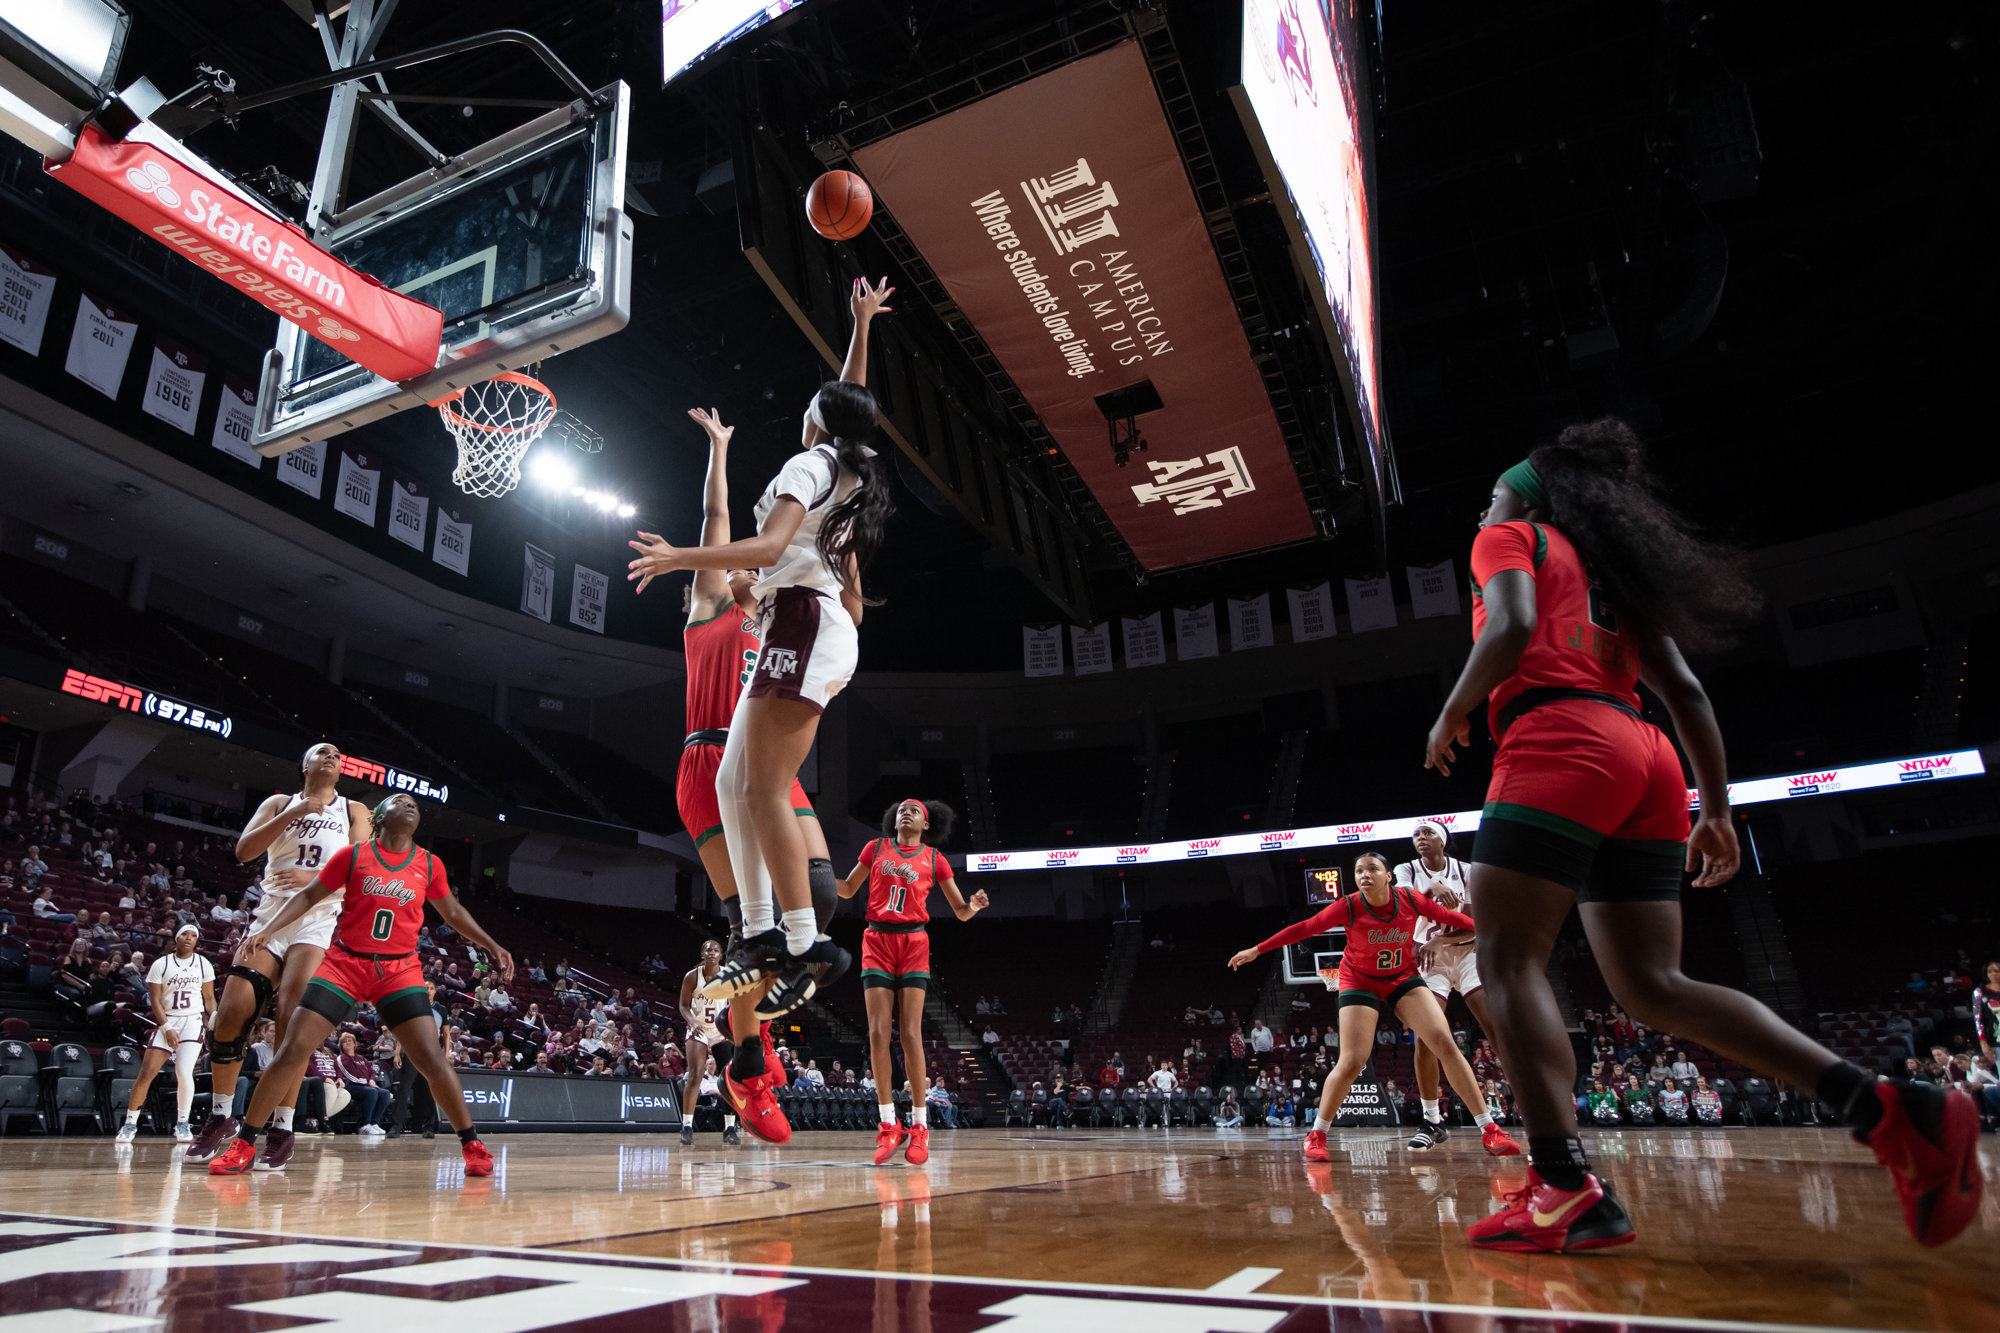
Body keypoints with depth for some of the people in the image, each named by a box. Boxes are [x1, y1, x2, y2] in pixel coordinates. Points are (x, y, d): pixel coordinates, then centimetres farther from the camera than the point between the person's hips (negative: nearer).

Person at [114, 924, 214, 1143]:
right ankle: (130, 1123, 15)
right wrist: (166, 1028, -11)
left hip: (193, 1021, 0)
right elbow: (155, 1000, -1)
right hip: (166, 1021, 1)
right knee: (146, 1073, -5)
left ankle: (182, 1123, 2)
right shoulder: (161, 965, 1)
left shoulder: (204, 965, 6)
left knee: (184, 1073, -14)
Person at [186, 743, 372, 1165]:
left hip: (318, 922, -2)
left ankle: (283, 1127, -6)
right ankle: (220, 1117, 12)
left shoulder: (353, 811, 12)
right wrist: (293, 814, -13)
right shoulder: (280, 804, 14)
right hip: (271, 916, 2)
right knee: (230, 1014, -7)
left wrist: (315, 878, -17)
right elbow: (243, 851, -2)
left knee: (292, 1021, -14)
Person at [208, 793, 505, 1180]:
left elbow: (453, 912, 17)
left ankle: (471, 1144, 2)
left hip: (399, 970, 0)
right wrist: (269, 930, -6)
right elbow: (309, 896, 8)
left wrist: (492, 945, 11)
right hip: (344, 962, 0)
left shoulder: (428, 866, 4)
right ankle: (243, 1145, 12)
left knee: (431, 1058, -10)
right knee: (293, 1051, -8)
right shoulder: (353, 855, 0)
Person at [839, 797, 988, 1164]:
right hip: (877, 941, 2)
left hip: (914, 943, -1)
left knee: (911, 1033, -8)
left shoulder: (934, 859, 7)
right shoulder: (876, 848, 11)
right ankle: (888, 1126, 3)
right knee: (878, 1032, -5)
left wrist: (974, 905, -14)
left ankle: (919, 1127, 0)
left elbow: (960, 912, 9)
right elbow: (848, 889, 16)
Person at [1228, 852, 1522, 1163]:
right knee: (1352, 1061, -14)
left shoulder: (1411, 900, -16)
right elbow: (1304, 928, -16)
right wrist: (1256, 950, -15)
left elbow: (1449, 916, 1)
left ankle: (1489, 1130, 0)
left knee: (1445, 1043, -12)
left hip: (1404, 979, 3)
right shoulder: (1348, 907, -21)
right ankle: (1316, 1135, 2)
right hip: (1361, 983, -2)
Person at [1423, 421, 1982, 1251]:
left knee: (1508, 959, -9)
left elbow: (1512, 629, -12)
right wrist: (1717, 810, 20)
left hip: (1559, 744, -8)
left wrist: (1450, 718, 1)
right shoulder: (1608, 567, 31)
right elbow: (1683, 689, 22)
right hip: (1645, 759, 8)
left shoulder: (1511, 540, 11)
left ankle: (1566, 1191, -20)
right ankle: (1890, 1112, -4)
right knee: (1653, 987, 6)